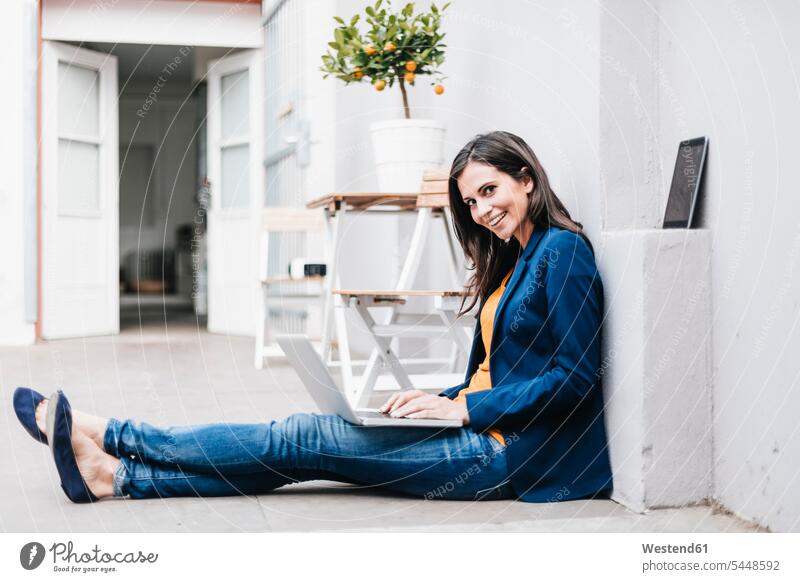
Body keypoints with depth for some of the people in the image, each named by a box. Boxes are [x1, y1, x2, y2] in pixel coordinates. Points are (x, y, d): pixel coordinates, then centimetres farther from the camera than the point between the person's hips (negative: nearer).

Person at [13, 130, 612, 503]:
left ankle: (101, 434, -4)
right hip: (485, 438, 8)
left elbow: (575, 376, -17)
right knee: (299, 453, -3)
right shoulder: (512, 260, 18)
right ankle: (117, 475, -3)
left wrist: (463, 409, -16)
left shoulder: (563, 250, -10)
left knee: (304, 437, -10)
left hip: (508, 454, -8)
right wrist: (437, 398, 2)